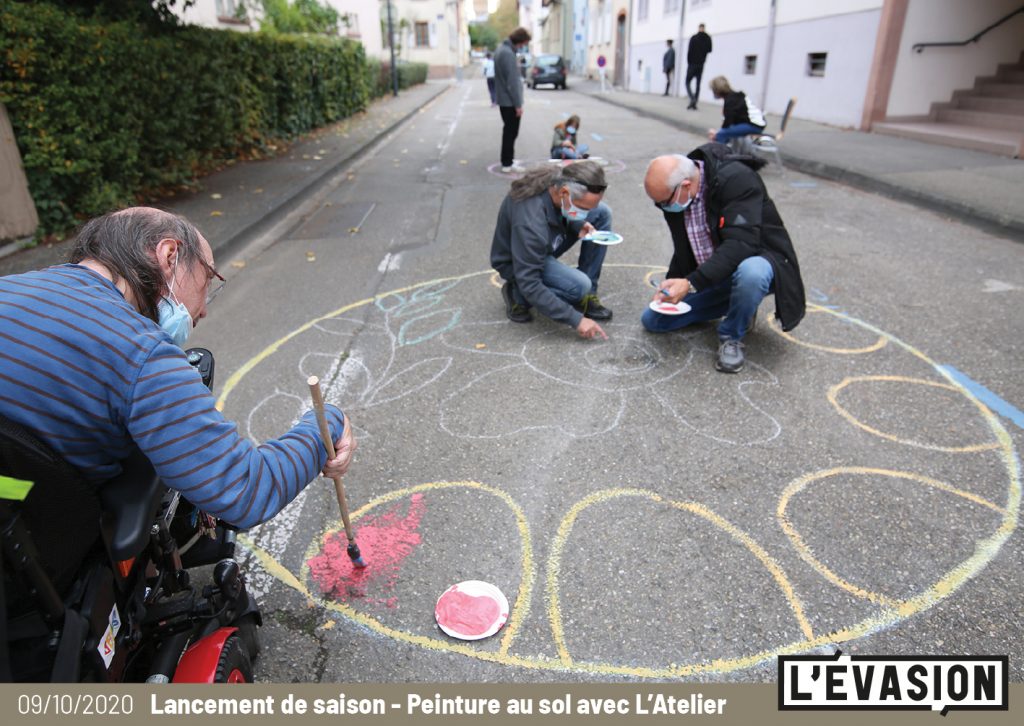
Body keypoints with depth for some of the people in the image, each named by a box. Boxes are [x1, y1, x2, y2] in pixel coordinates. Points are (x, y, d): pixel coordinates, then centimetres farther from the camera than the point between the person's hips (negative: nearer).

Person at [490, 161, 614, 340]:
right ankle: (517, 295, -3)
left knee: (602, 213, -6)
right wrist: (576, 319, -32)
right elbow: (529, 284, -34)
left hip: (546, 243, 8)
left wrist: (578, 224, -17)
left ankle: (587, 296, -2)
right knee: (580, 286, -29)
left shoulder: (559, 178, -20)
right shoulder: (530, 222, -40)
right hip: (516, 262, -8)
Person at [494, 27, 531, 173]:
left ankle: (507, 160, 26)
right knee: (511, 132, -2)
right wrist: (518, 104, -19)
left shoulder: (502, 49, 12)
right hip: (510, 101, -10)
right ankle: (508, 164, 3)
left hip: (504, 99, 10)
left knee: (509, 131, 18)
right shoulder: (508, 53, -21)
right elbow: (512, 82, -22)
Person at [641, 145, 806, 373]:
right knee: (652, 319, 1)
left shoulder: (737, 179, -26)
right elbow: (683, 251, 5)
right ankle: (737, 307, 14)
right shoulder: (674, 191, -5)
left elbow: (741, 244, -35)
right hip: (710, 276, 7)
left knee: (750, 272, -44)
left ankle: (732, 336, -12)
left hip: (757, 260, -7)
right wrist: (671, 286, -10)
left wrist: (691, 283, -40)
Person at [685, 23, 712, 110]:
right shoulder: (708, 38, 0)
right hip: (701, 65, 4)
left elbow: (689, 51, -11)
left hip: (692, 64, -4)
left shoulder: (694, 38, -10)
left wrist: (689, 62, 0)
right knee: (698, 84, 8)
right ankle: (694, 104, 2)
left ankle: (692, 99, -19)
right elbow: (709, 50, 10)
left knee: (688, 82, 5)